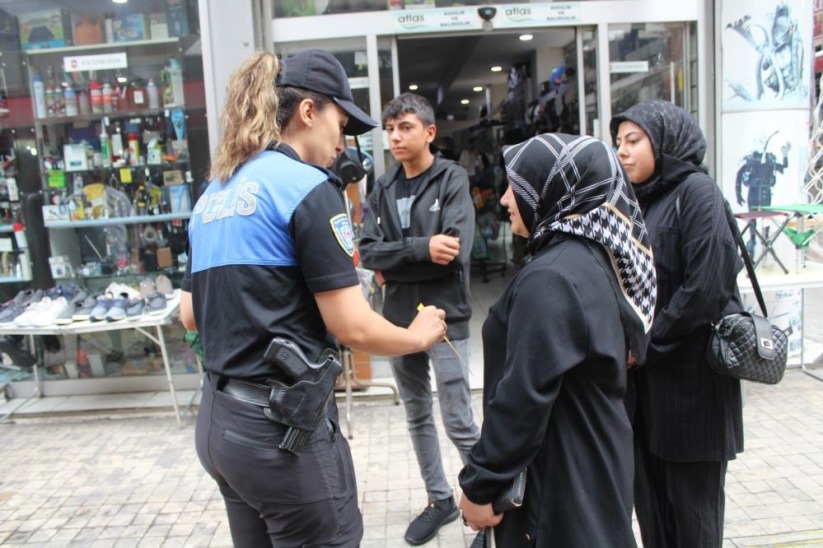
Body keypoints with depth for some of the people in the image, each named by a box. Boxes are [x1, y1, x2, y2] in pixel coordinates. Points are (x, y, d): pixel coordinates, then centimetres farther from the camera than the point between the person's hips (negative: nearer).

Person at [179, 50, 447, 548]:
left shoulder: (214, 194, 10)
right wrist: (419, 336, 1)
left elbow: (190, 315, 17)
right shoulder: (307, 187, -13)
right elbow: (353, 327, -16)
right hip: (282, 424, -8)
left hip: (220, 420, 8)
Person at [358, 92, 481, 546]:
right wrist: (422, 248, -18)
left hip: (445, 318, -5)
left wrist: (395, 264, -12)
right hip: (398, 319, 6)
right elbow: (369, 252, -4)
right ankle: (440, 500, 34)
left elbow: (456, 252, -19)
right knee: (417, 416, 16)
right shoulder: (383, 188, 8)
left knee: (458, 422, 1)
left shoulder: (452, 179, -6)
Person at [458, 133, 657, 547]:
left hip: (563, 478, -9)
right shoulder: (593, 256, 4)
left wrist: (481, 485, -16)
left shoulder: (550, 278, -25)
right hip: (591, 462, 9)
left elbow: (523, 398, -26)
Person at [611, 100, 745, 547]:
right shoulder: (638, 199, 13)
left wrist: (646, 346, -13)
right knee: (651, 502, 14)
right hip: (642, 375, 7)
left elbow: (705, 287, -19)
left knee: (692, 507, 7)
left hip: (690, 375, -6)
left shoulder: (697, 191, -9)